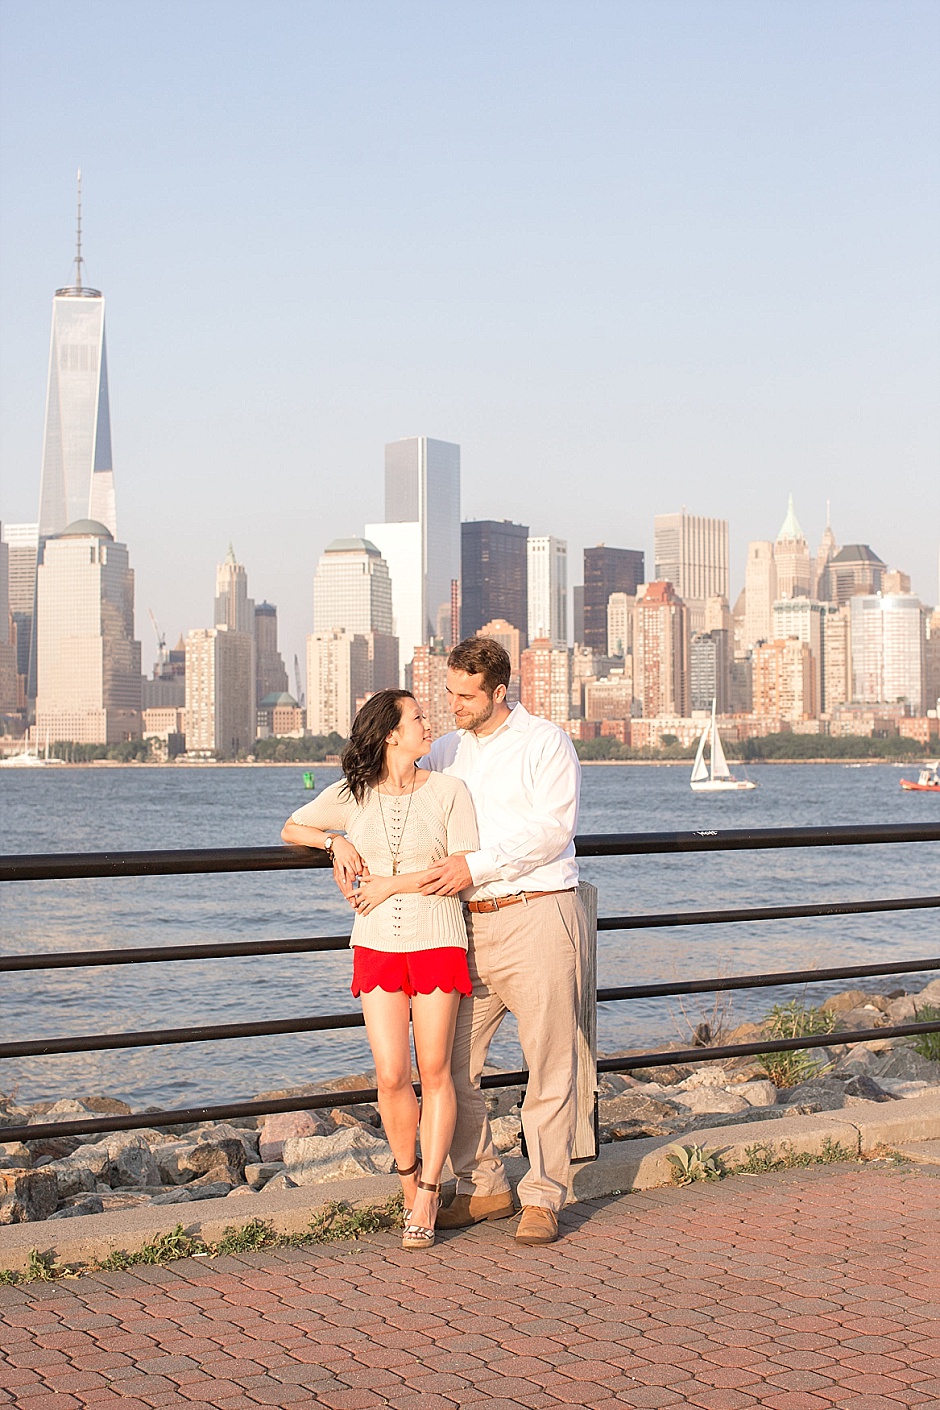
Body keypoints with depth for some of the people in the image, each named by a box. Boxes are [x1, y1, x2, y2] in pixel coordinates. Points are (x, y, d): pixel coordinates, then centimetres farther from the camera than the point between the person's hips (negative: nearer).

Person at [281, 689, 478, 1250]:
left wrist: (390, 884, -12)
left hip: (437, 943, -1)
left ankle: (427, 1195, 10)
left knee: (434, 1072, 1)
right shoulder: (351, 797, 3)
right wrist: (335, 842, -2)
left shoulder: (449, 791, -2)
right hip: (377, 946, 1)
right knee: (392, 1076, -3)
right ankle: (409, 1177, 20)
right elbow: (290, 829, 17)